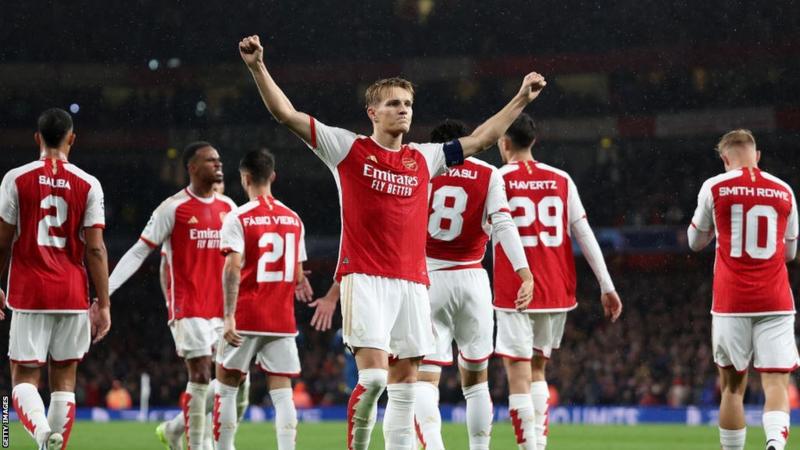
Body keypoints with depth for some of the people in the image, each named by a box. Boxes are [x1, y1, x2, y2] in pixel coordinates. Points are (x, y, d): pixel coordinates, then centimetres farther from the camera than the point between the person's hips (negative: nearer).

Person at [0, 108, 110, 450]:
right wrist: (103, 304, 1)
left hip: (28, 293, -1)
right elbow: (95, 249, -3)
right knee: (64, 380, 10)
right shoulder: (88, 185, 0)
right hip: (73, 295, 1)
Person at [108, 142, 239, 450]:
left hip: (221, 307, 6)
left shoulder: (228, 207, 11)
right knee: (201, 376, -9)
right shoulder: (173, 208, -6)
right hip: (187, 307, -6)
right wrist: (106, 289, -14)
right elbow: (139, 252, -6)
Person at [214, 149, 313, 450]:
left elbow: (232, 270, -16)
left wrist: (229, 316, -19)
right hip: (282, 320, 4)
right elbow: (297, 277, 14)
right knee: (282, 392, 1)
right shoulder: (293, 219, 9)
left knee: (226, 388, 8)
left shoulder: (238, 219, -6)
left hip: (245, 320, -3)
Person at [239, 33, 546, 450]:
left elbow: (478, 138, 25)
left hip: (412, 282, 5)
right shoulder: (348, 148, 4)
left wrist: (521, 100, 24)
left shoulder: (424, 159, 15)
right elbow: (286, 114, -1)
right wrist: (258, 67, -11)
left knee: (404, 382, 4)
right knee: (373, 375, -16)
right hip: (364, 278, -5)